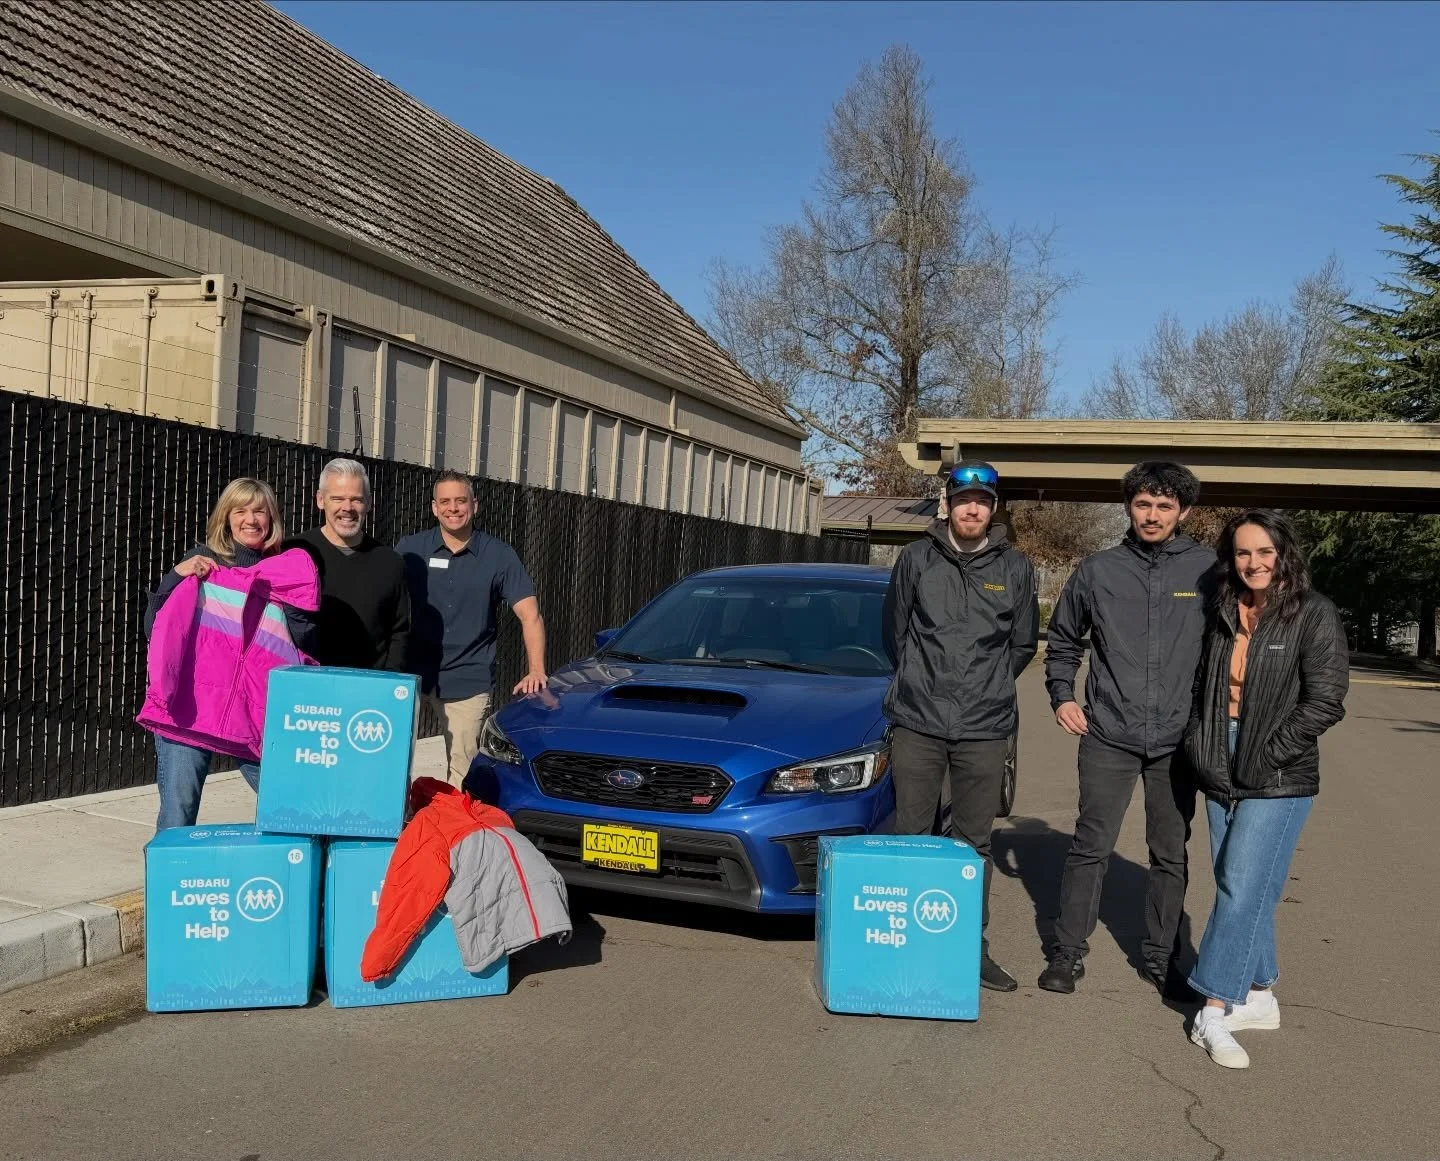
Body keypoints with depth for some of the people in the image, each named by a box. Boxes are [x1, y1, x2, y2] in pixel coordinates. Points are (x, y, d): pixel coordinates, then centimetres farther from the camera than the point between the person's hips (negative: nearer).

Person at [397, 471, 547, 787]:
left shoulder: (499, 556, 2)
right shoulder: (411, 550, 4)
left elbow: (530, 615, -2)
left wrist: (536, 671, -15)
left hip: (469, 681, -1)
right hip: (411, 674, 1)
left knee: (463, 772, 2)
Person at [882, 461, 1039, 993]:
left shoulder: (1014, 567, 4)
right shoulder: (916, 558, 2)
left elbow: (1023, 643, 15)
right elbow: (895, 630, 11)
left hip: (985, 728, 1)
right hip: (917, 721, 0)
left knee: (975, 843, 8)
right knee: (911, 835, 5)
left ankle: (974, 945, 20)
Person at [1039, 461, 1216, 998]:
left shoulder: (1207, 570, -1)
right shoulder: (1098, 569, 1)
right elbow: (1062, 640, 13)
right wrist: (1061, 695, 3)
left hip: (1178, 738, 1)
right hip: (1109, 736, 0)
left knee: (1171, 854, 12)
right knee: (1091, 846, 3)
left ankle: (1161, 957, 26)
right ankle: (1068, 952, 15)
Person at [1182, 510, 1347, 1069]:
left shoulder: (1314, 615, -9)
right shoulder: (1223, 612, 7)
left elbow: (1325, 701, -12)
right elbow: (1203, 685, 17)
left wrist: (1264, 758, -13)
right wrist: (1199, 745, 5)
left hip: (1278, 780, -5)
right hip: (1221, 771, 6)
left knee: (1242, 889, -7)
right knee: (1242, 889, 12)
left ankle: (1215, 1012, -1)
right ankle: (1258, 996, 25)